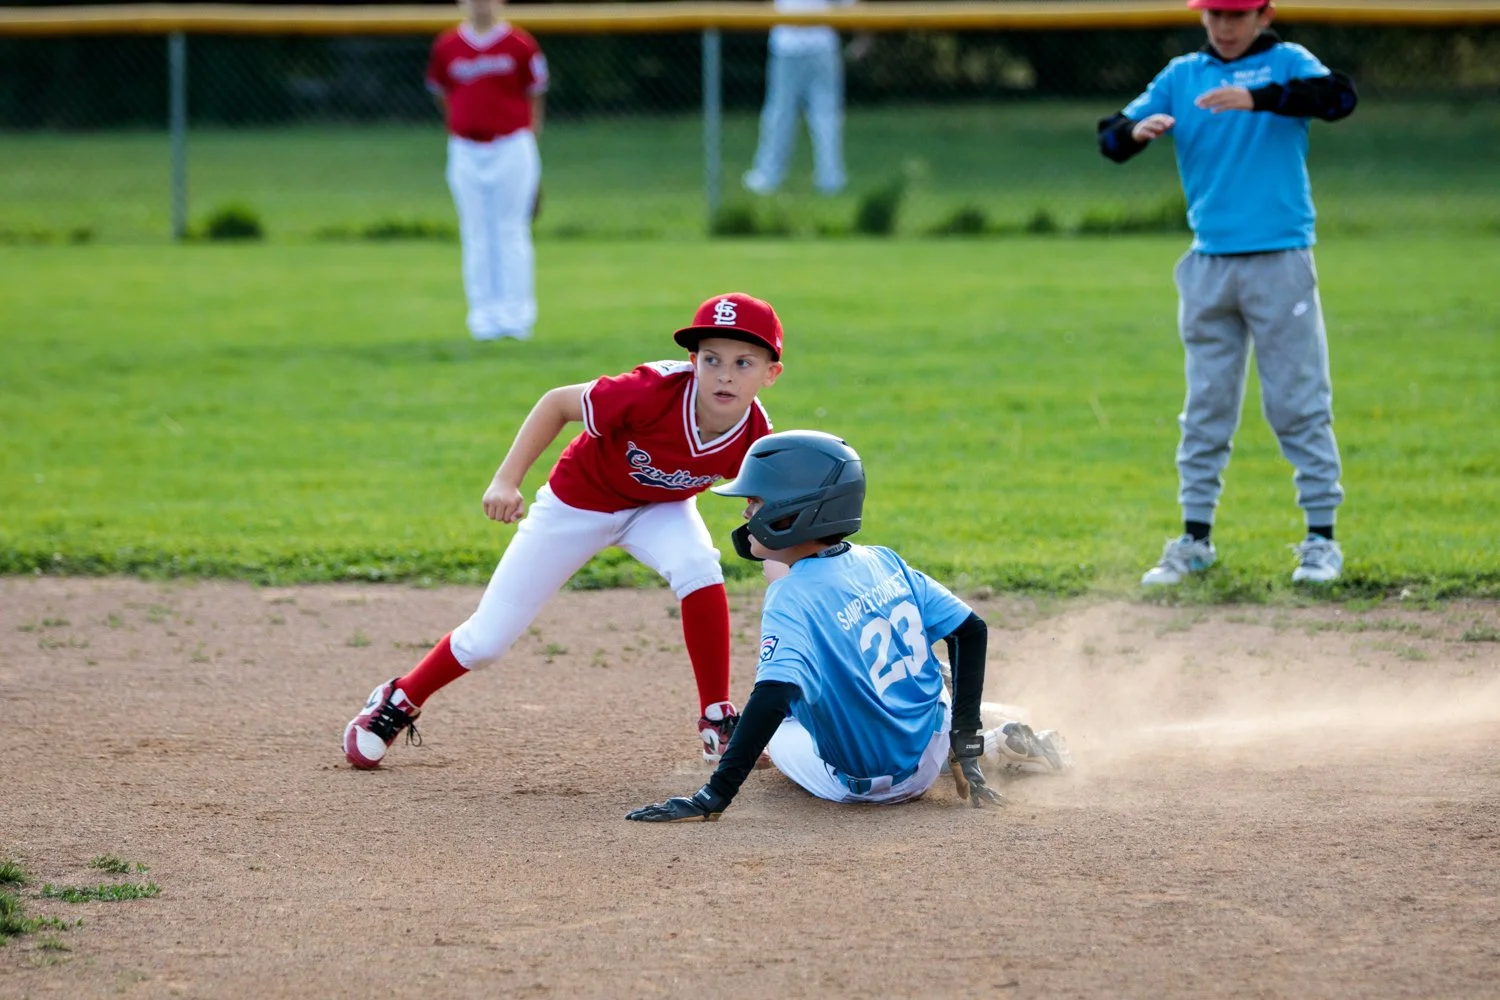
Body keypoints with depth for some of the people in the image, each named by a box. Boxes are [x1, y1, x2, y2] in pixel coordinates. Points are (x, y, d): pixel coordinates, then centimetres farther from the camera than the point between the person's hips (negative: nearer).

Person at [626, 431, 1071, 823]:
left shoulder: (792, 596, -24)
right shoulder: (884, 562, -4)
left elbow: (773, 697, -38)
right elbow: (971, 631, 0)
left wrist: (714, 797, -42)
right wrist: (966, 740, 6)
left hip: (864, 786, -5)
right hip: (932, 755, 5)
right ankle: (997, 745, 26)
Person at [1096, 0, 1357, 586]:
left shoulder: (1287, 63, 1)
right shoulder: (1182, 76, 10)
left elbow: (1338, 97, -19)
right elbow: (1111, 139, 5)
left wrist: (1256, 98, -32)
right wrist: (1137, 131, -19)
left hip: (1280, 260, -3)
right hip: (1209, 266, 3)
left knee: (1300, 405, -2)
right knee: (1206, 409, 7)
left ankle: (1321, 538, 2)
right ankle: (1195, 541, 11)